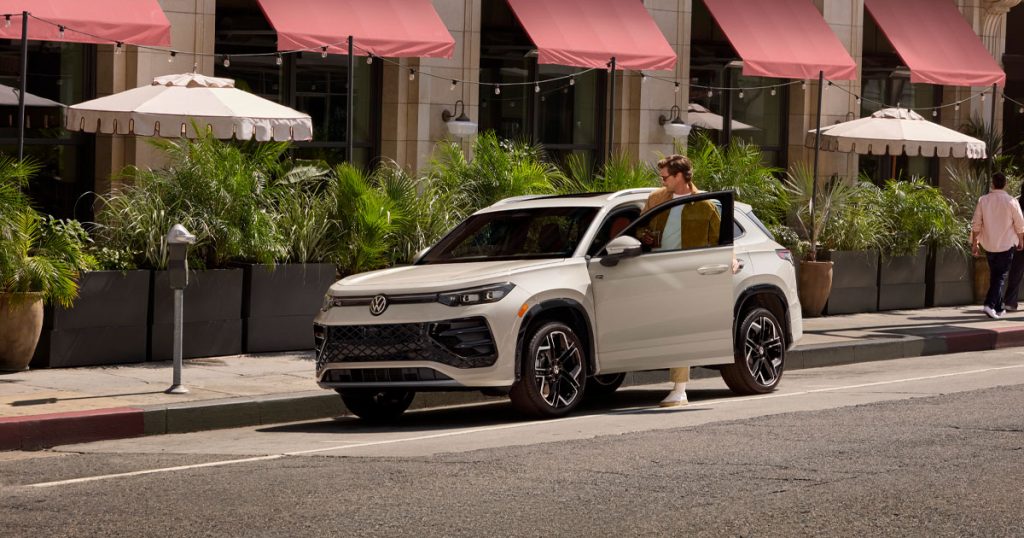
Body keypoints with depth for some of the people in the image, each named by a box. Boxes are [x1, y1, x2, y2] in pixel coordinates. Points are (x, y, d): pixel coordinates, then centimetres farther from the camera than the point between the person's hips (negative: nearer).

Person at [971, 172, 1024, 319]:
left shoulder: (983, 200, -4)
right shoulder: (1011, 202, -10)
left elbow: (976, 224, -1)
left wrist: (974, 243, 9)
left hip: (989, 245, 3)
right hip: (1006, 244, -3)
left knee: (994, 275, 16)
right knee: (1001, 276, 0)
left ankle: (999, 308, 22)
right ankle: (990, 305, -17)